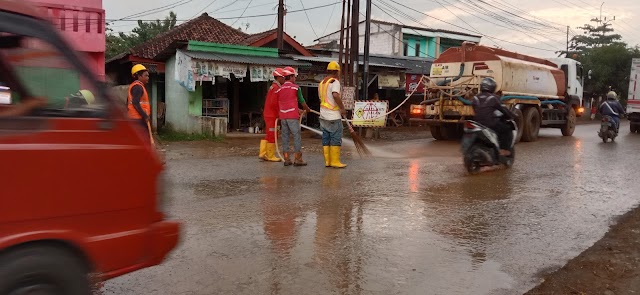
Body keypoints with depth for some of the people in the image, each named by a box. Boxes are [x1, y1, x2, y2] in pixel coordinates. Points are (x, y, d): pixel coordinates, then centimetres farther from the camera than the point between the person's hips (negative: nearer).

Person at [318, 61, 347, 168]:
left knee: (326, 138, 9)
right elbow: (335, 95, -27)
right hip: (333, 115, -8)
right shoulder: (335, 81, -10)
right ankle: (335, 161, -1)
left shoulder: (321, 83, 16)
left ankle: (327, 161, 11)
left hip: (323, 115, 8)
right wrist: (342, 108, -18)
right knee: (336, 138, -2)